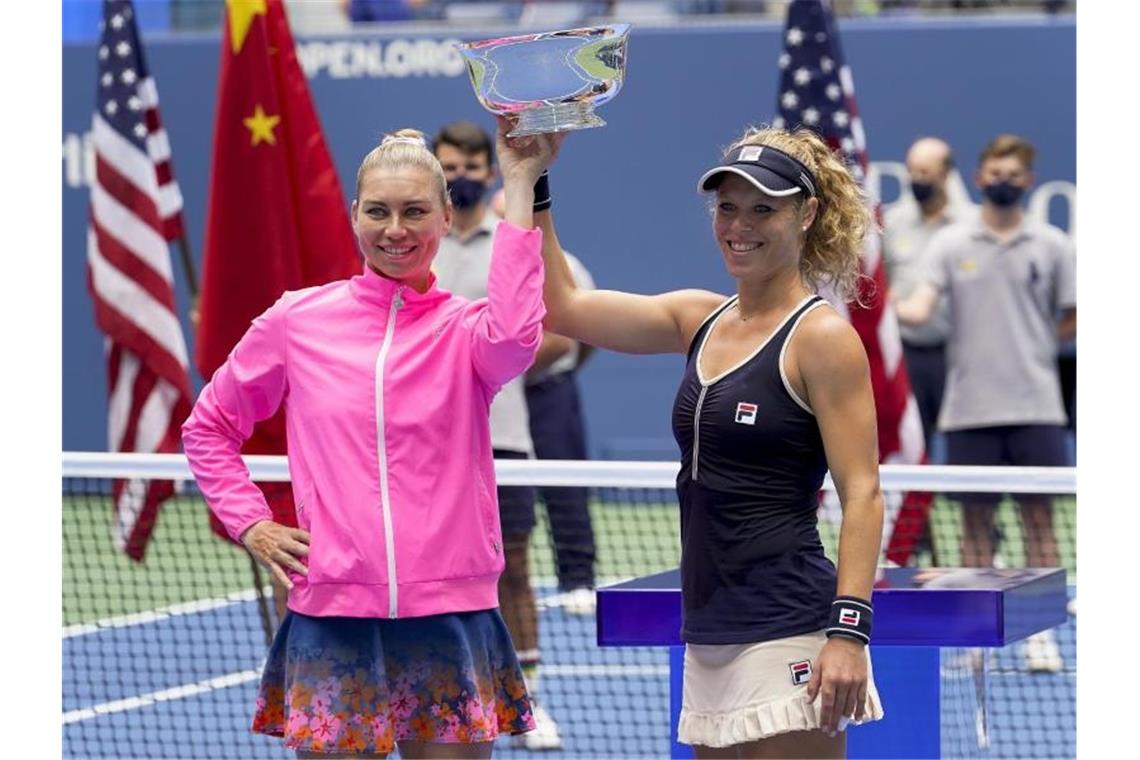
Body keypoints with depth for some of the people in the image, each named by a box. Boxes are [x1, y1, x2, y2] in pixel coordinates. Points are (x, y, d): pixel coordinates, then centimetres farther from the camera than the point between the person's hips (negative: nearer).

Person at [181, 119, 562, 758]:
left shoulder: (465, 326, 4)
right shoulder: (297, 320, 7)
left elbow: (513, 339, -22)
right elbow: (209, 427, 20)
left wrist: (521, 183, -18)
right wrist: (250, 524, 5)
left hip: (451, 617, 0)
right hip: (332, 618, 0)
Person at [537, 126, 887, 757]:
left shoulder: (822, 337, -7)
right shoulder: (700, 320, 13)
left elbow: (862, 495, -12)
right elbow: (563, 307, 12)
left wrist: (850, 630, -21)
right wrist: (532, 184, 4)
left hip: (788, 632, -8)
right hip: (710, 638, 8)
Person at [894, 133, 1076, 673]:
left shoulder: (1051, 245, 6)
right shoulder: (951, 244, 6)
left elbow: (1072, 320, 11)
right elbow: (920, 309, -6)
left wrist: (1031, 347, 2)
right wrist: (889, 306, -25)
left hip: (1035, 407, 0)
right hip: (969, 408, 0)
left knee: (1038, 518, 0)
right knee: (976, 518, 4)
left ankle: (1040, 631, 4)